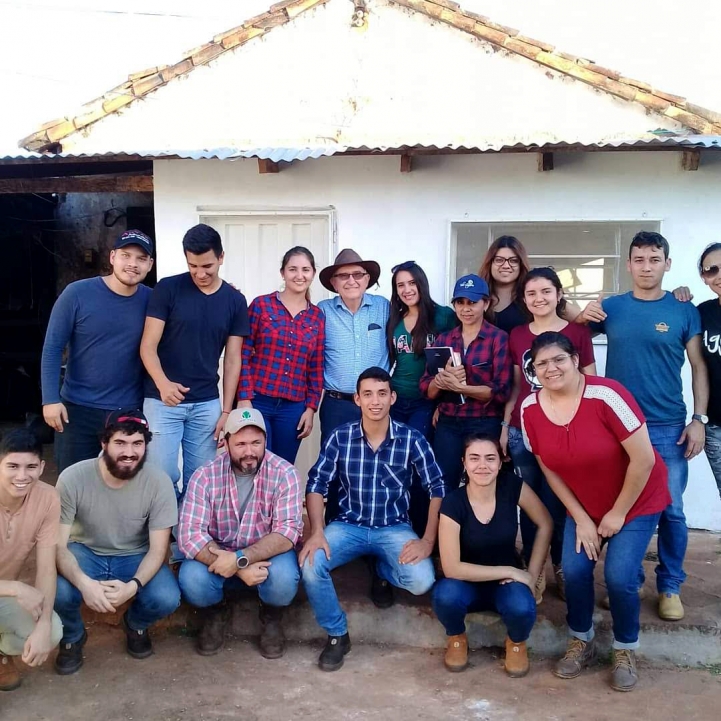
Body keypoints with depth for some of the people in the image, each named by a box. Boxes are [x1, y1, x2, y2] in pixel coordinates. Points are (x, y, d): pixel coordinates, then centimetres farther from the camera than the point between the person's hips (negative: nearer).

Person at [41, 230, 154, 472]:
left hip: (130, 412, 2)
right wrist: (50, 399, -11)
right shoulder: (77, 293, -9)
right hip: (78, 409, -1)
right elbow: (52, 347, -7)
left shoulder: (152, 300, -2)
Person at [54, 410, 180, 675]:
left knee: (166, 599, -26)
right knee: (58, 592, -32)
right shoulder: (72, 478, -22)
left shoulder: (159, 483, -21)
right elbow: (57, 545, -20)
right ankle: (73, 637, 6)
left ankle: (135, 625, 13)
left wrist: (133, 586, -35)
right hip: (85, 552, 0)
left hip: (136, 556, 1)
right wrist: (83, 582, -40)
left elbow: (158, 548, -15)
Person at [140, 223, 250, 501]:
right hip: (163, 401, -2)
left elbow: (232, 360, 6)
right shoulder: (168, 289, -5)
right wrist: (163, 384, -25)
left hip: (207, 404, 3)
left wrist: (227, 411, 1)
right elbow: (148, 346, -7)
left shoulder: (235, 301, 4)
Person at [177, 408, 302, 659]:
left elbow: (288, 531, -23)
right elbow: (190, 535, -21)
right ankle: (215, 614, 9)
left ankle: (271, 617, 6)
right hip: (218, 557, 1)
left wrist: (240, 559, -35)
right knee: (191, 580, -29)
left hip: (267, 556, -1)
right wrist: (239, 569, -32)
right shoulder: (205, 476, -15)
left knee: (284, 579, -32)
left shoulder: (284, 473, -16)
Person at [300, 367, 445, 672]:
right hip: (348, 526, 1)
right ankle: (337, 634, -1)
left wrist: (428, 540, -13)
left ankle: (383, 570, 13)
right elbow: (316, 485, -3)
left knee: (422, 581, -26)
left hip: (394, 528, 0)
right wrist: (317, 531, -17)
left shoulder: (411, 439, -8)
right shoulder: (340, 437, -5)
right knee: (309, 564, -27)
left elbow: (438, 490, -5)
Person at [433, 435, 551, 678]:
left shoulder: (512, 486, -16)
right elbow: (451, 568, -25)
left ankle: (516, 642, 6)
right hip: (468, 584, -1)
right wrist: (510, 571, -22)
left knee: (522, 607, -33)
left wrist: (532, 574, -10)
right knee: (445, 594, -35)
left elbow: (545, 525, -3)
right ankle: (457, 638, 1)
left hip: (506, 584, 1)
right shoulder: (453, 503, -22)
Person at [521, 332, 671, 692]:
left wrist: (618, 513, -15)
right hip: (583, 505, 4)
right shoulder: (530, 409, -13)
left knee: (618, 577, -12)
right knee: (574, 570, -8)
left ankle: (625, 649, 16)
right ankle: (581, 641, 20)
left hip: (637, 501, -4)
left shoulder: (605, 395, -29)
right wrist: (580, 518, -4)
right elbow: (550, 470, -2)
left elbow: (644, 459, -24)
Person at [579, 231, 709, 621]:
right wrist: (582, 316, -12)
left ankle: (670, 586, 22)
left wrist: (699, 419, -5)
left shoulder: (684, 311, 1)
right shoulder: (610, 307, 3)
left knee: (671, 510, 4)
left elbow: (699, 367, 3)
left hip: (669, 428, -1)